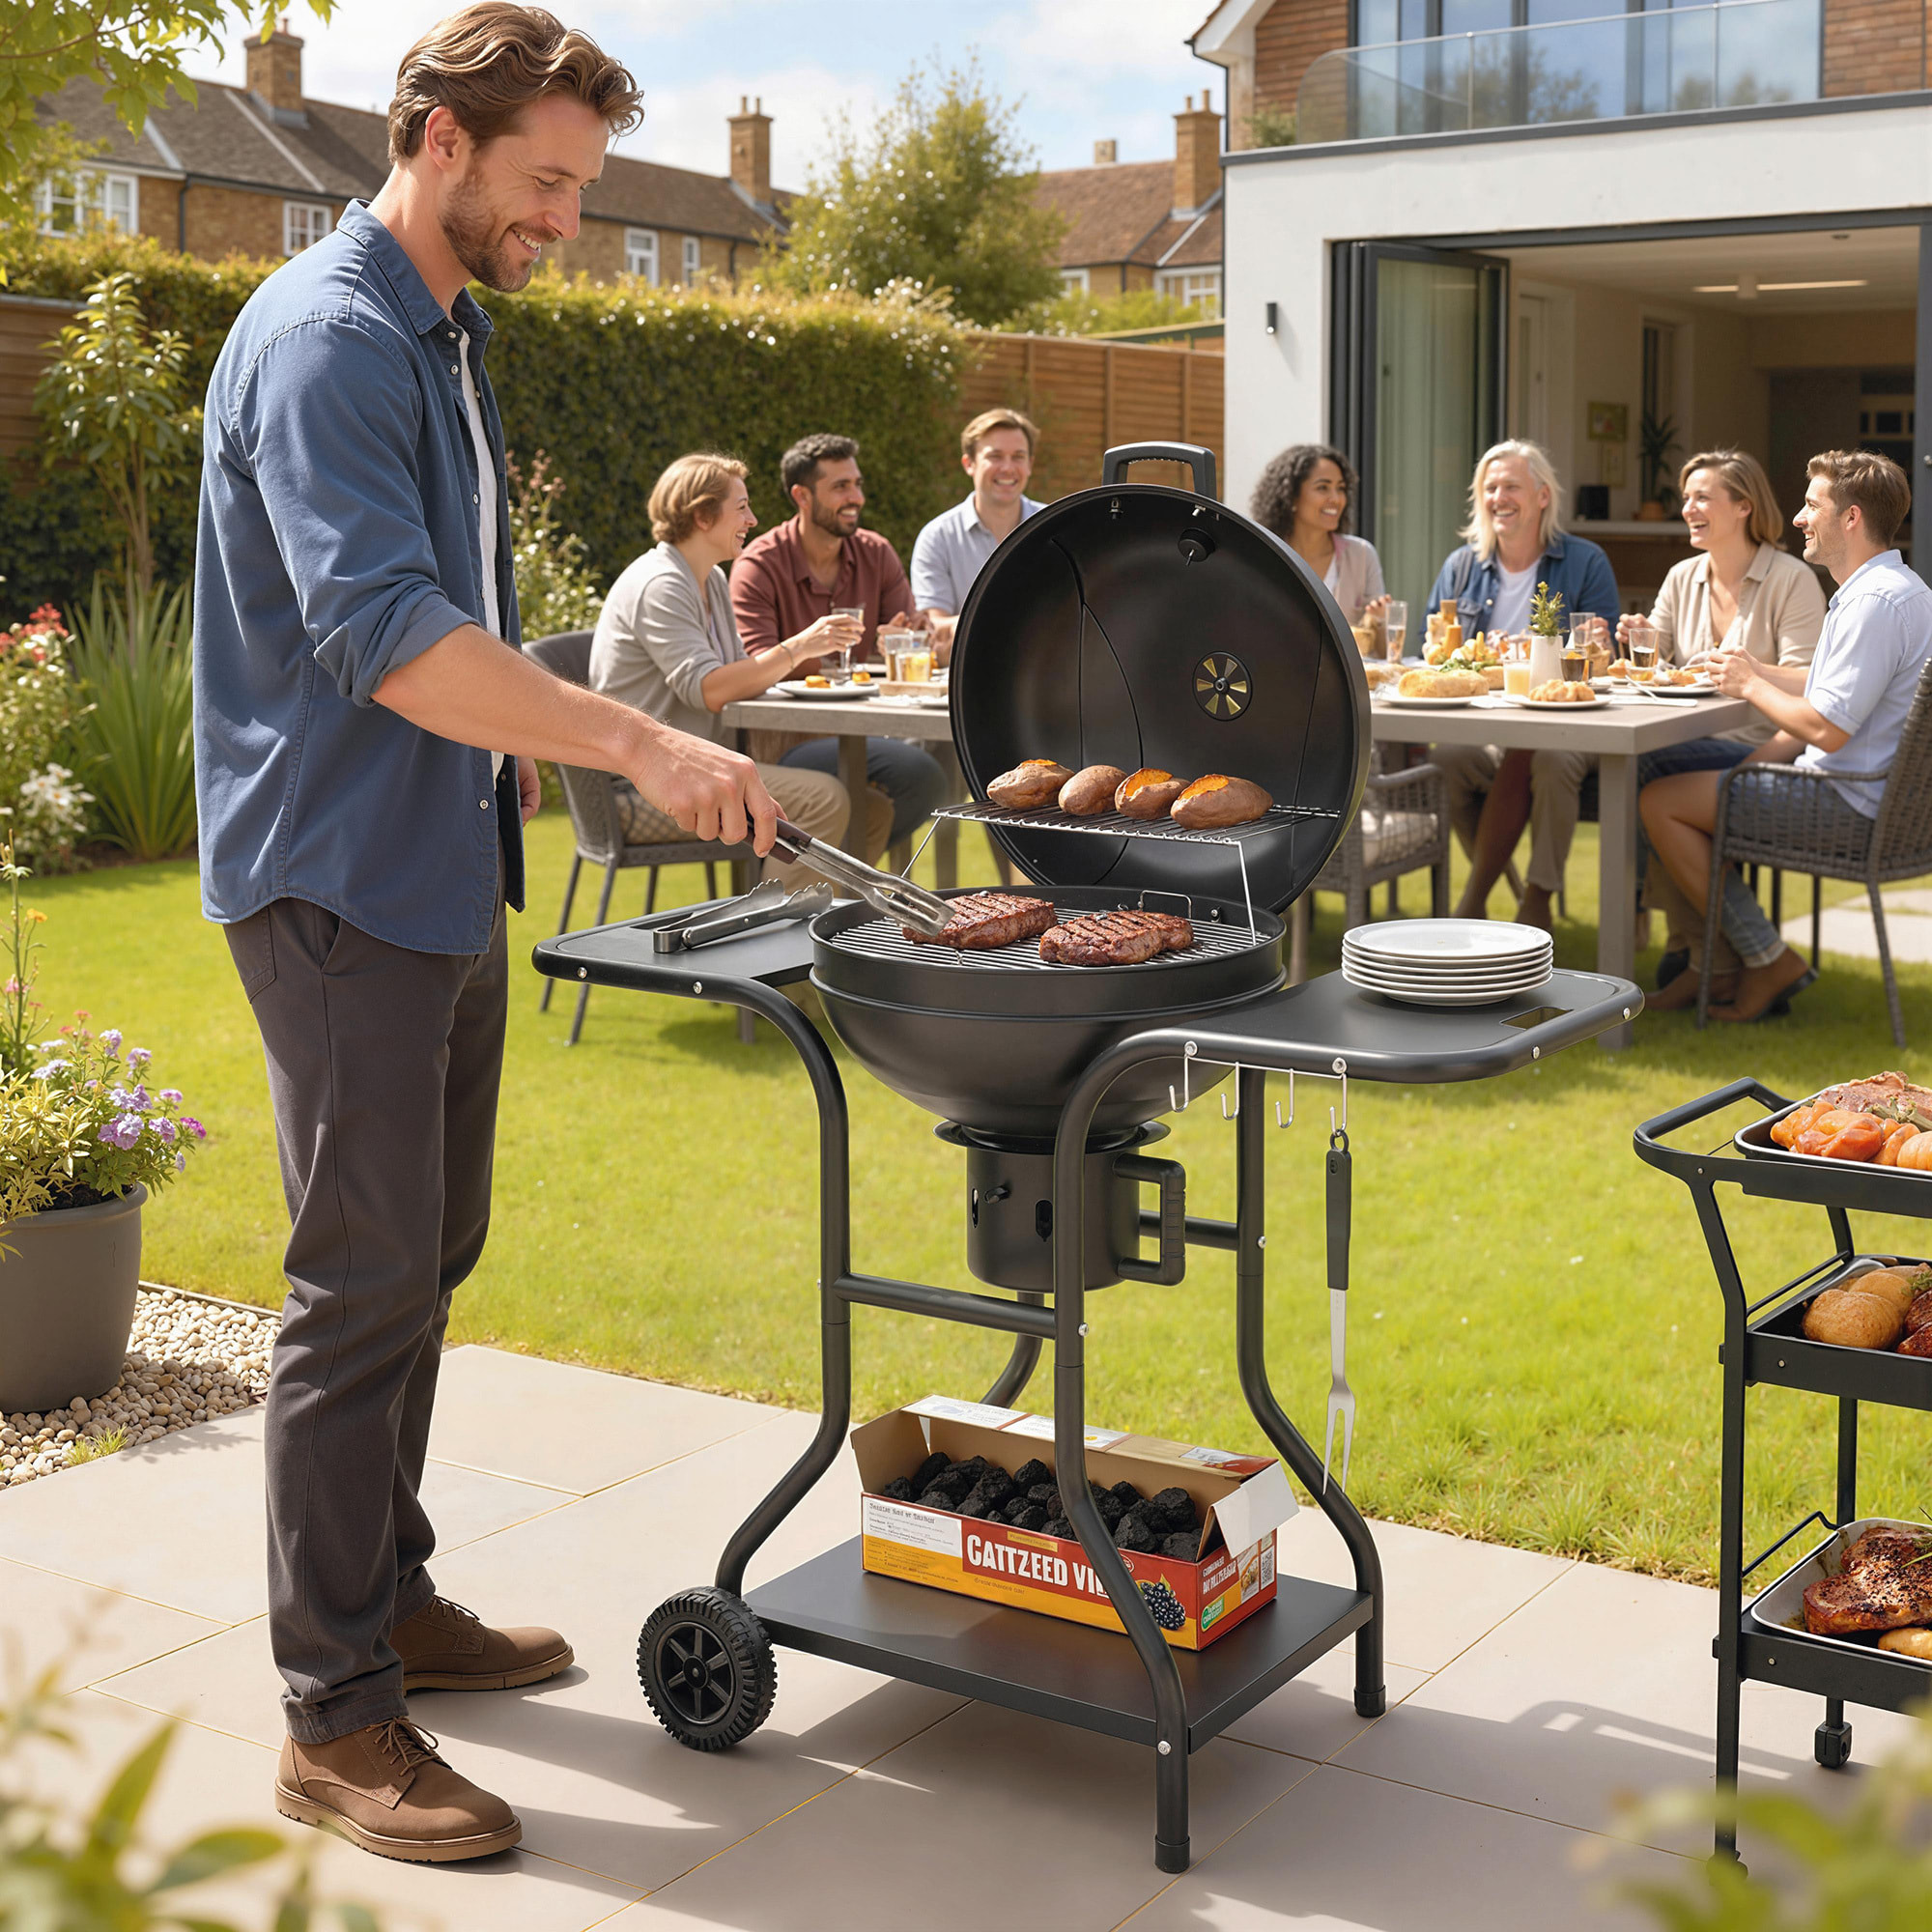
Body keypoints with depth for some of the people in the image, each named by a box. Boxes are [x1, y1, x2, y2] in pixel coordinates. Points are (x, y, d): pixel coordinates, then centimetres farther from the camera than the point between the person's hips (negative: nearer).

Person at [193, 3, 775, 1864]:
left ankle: (391, 1599, 30)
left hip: (440, 873, 10)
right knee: (364, 1288, -6)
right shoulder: (324, 338, -17)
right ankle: (335, 1717, 4)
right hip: (338, 878, -10)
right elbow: (383, 633, -30)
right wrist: (642, 744, -33)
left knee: (425, 1257, 16)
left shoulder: (443, 333, 15)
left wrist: (517, 742, 23)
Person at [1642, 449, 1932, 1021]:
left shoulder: (1876, 601, -21)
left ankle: (1768, 962, -2)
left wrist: (1751, 685, -9)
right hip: (1874, 795, 11)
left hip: (1853, 807, -11)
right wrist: (1756, 671, 12)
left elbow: (1827, 728, -25)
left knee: (1659, 802, -9)